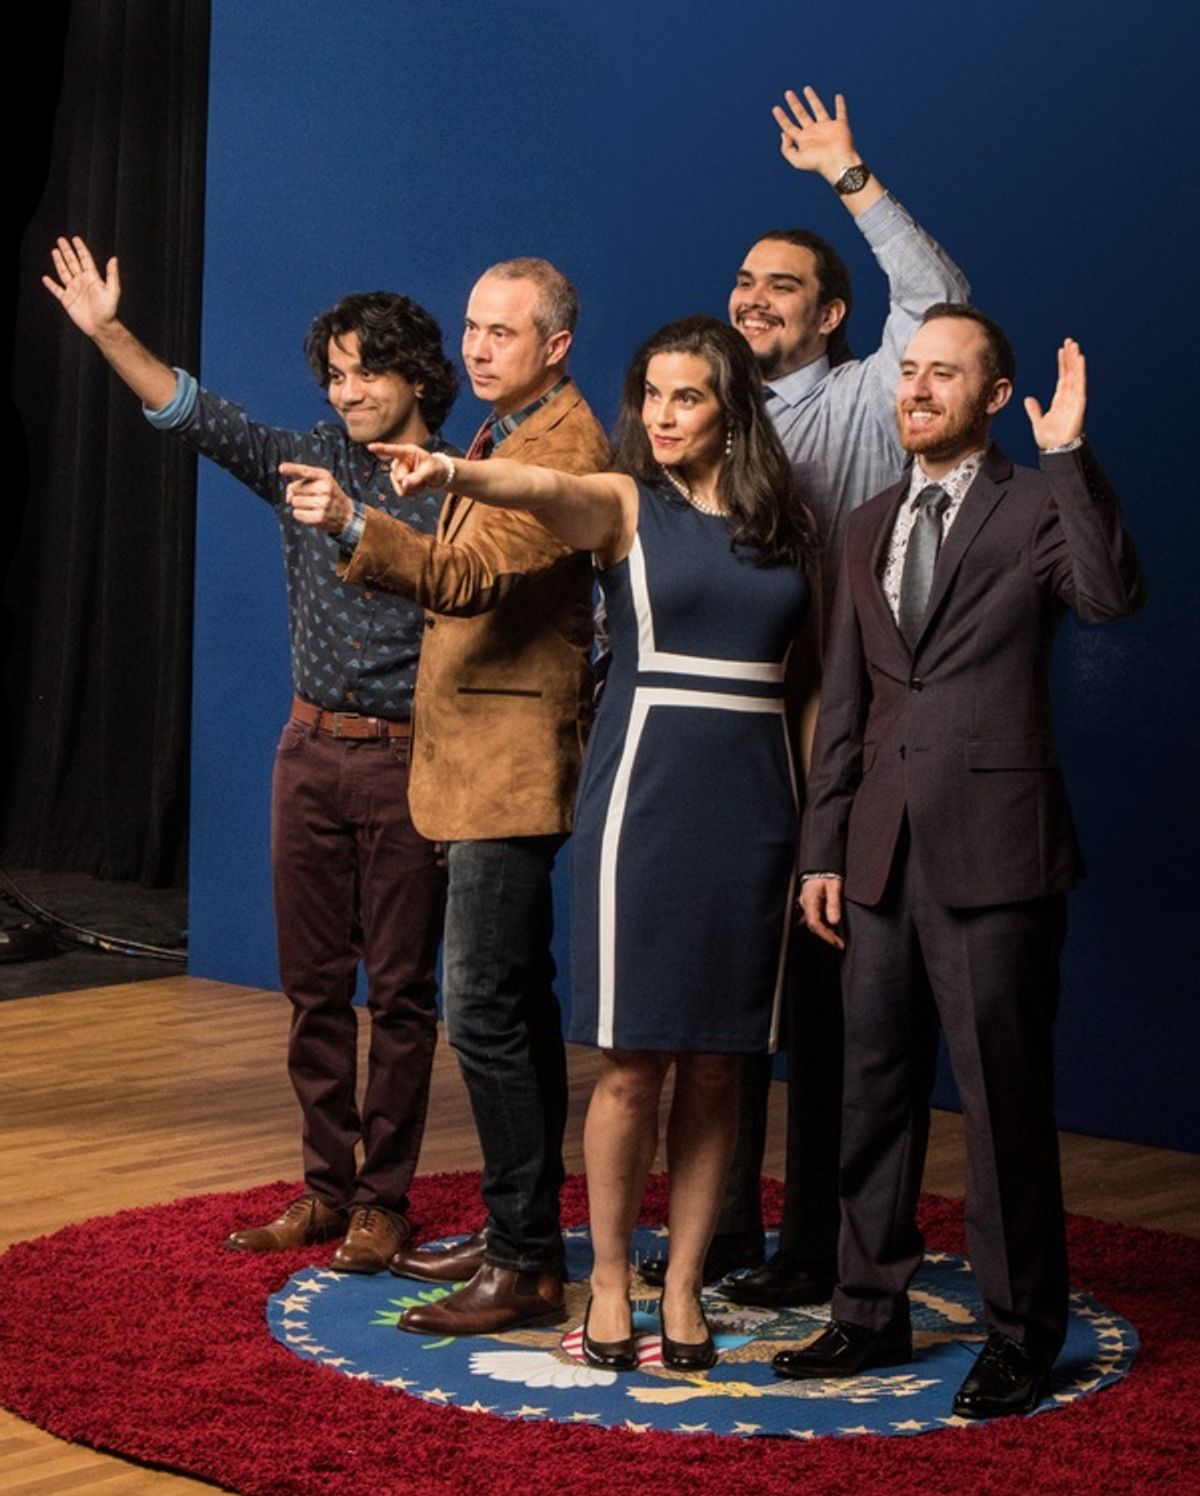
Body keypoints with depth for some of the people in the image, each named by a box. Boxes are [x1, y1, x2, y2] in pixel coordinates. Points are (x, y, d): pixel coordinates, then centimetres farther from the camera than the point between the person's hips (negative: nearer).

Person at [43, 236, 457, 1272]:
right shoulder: (309, 464, 6)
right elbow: (199, 417, -1)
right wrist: (109, 333, -10)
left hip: (409, 764, -4)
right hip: (312, 751, 5)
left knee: (400, 990, 2)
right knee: (314, 985, 9)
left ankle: (383, 1199, 11)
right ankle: (326, 1187, 20)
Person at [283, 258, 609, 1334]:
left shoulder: (567, 446, -15)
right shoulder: (505, 435, 18)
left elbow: (473, 575, -28)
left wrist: (356, 526, -39)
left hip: (511, 765, -11)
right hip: (484, 762, 11)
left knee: (486, 1009, -12)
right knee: (515, 1004, 15)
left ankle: (528, 1267, -7)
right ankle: (519, 1234, 24)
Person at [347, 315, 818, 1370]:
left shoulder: (786, 527, 11)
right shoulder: (624, 504, 1)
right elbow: (542, 491, -21)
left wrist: (818, 823, 4)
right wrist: (453, 472, -43)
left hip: (755, 803, 3)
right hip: (646, 794, -3)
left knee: (717, 1066, 5)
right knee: (633, 1063, -1)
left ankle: (683, 1285, 16)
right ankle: (610, 1282, 14)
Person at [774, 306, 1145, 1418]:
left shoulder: (1036, 510, -1)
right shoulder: (869, 527, 16)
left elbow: (1112, 596, -22)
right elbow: (844, 701, 15)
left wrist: (1067, 457, -24)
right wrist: (824, 849, 11)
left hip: (994, 855, -6)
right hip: (883, 854, 6)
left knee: (1004, 1102, 0)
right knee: (874, 1092, 12)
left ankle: (1020, 1337, 12)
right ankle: (871, 1314, 25)